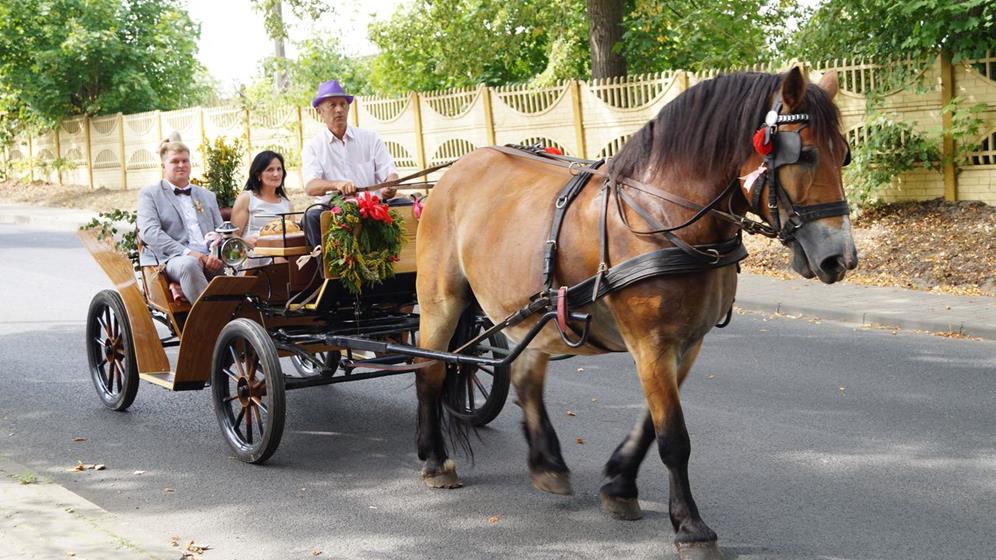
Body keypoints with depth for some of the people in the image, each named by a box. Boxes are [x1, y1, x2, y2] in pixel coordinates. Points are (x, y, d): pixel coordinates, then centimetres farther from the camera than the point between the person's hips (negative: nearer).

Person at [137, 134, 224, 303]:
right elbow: (149, 232, -2)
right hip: (172, 259, -4)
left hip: (210, 259, 4)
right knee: (189, 265, -40)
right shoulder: (149, 194, 14)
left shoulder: (207, 196, 29)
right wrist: (187, 252, -16)